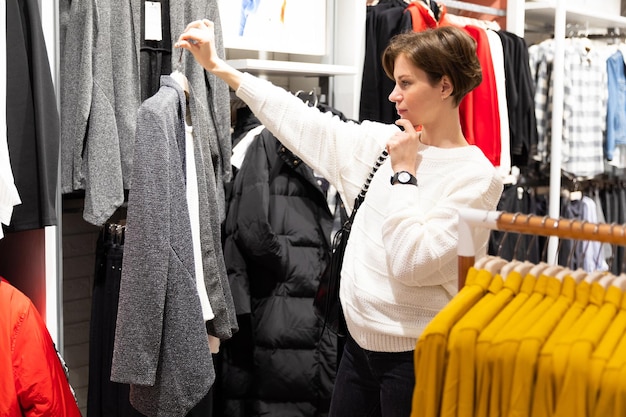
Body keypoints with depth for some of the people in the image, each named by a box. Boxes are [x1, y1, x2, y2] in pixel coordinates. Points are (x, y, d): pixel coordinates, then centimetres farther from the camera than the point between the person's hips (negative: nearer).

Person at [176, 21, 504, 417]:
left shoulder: (477, 176, -15)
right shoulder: (385, 141, 3)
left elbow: (412, 263, -23)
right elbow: (307, 122, 7)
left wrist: (403, 173, -15)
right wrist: (218, 66, 9)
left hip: (415, 355, -6)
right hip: (359, 343, 6)